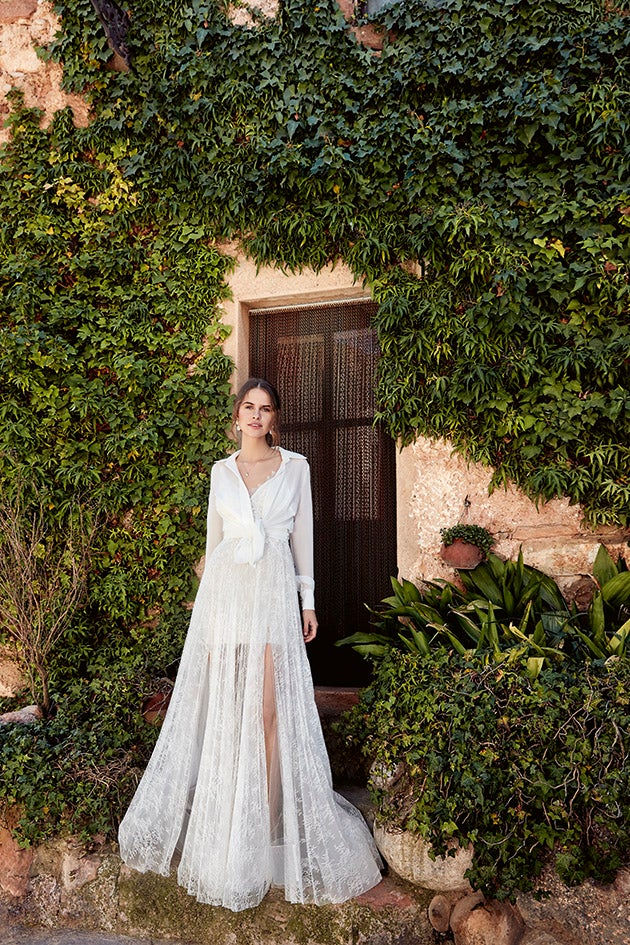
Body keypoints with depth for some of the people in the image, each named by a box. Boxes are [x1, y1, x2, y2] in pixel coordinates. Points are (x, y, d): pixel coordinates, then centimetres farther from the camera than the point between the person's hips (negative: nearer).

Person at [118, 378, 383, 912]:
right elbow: (214, 537, 16)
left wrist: (308, 601, 6)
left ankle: (268, 819, 6)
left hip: (273, 593, -2)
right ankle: (226, 825, 16)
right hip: (225, 590, 2)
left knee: (268, 708, -7)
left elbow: (302, 536, 9)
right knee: (223, 705, 2)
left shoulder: (295, 466, 7)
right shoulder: (222, 471, 12)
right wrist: (209, 598, 14)